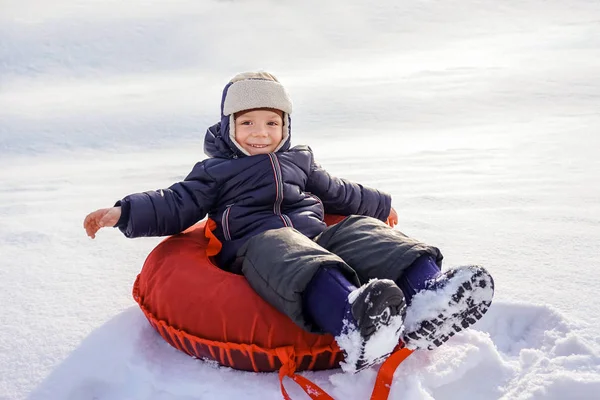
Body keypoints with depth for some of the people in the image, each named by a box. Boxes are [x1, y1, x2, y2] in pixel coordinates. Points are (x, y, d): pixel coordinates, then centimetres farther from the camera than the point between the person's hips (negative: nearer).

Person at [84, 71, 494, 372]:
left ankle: (423, 293, -48)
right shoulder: (214, 171, 22)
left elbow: (338, 192, 43)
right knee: (281, 250, -41)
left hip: (319, 238, 5)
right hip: (256, 248, -5)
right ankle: (349, 319, -70)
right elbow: (177, 205, 14)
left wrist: (379, 206, 52)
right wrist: (125, 212, 0)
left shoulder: (299, 161, 33)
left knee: (359, 230, -24)